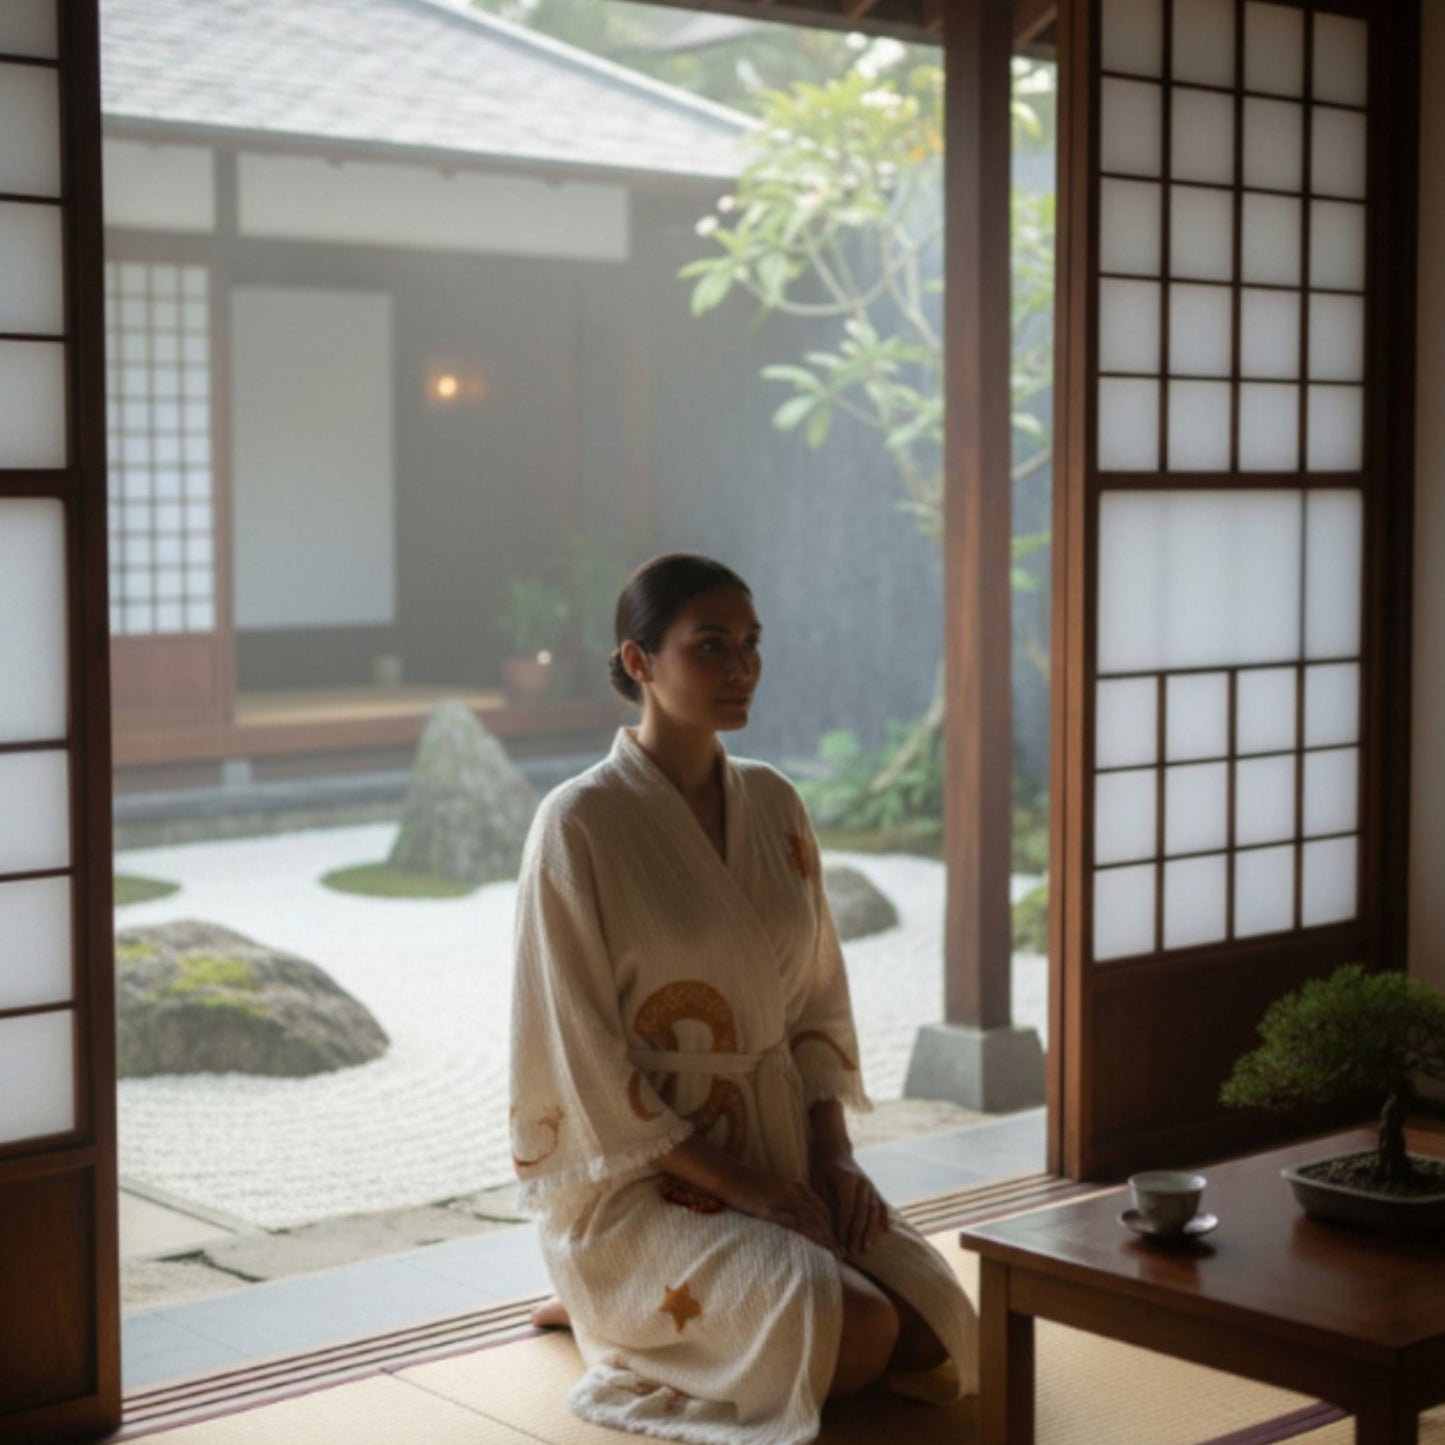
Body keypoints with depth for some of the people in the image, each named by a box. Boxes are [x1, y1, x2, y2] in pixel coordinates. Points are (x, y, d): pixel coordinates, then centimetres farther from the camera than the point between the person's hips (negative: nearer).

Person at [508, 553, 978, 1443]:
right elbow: (584, 1061, -15)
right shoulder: (579, 826, -15)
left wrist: (832, 1153, -5)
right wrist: (742, 1185, -18)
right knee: (861, 1339, -25)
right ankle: (608, 1305, 3)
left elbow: (818, 999, 10)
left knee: (938, 1335, -11)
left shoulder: (774, 804, 5)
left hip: (780, 1150, 7)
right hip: (642, 1180, -6)